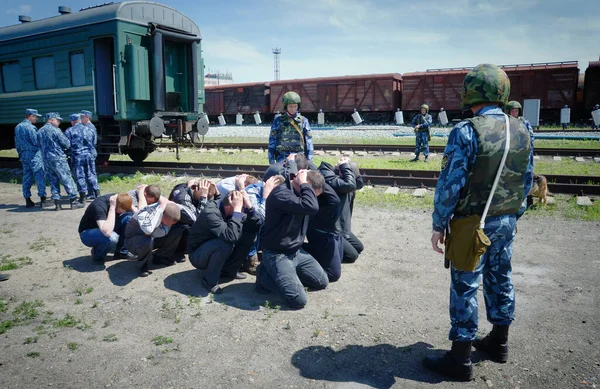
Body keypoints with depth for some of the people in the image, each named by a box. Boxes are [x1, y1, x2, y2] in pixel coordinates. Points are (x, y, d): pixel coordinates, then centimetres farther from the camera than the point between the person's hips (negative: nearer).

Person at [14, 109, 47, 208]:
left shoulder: (18, 127, 13)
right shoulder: (30, 127, -14)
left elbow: (17, 143, 17)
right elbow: (36, 141, -17)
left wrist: (21, 154, 22)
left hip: (24, 155, 8)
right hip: (34, 155, -8)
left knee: (27, 177, 11)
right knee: (40, 176, -4)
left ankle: (28, 200, 14)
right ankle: (42, 198, -5)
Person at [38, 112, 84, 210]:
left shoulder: (40, 131, 11)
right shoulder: (55, 130, -11)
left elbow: (41, 144, 17)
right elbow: (67, 143, -10)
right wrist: (65, 147, 10)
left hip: (46, 158, 7)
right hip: (57, 158, -7)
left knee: (53, 181, 10)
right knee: (67, 179, -2)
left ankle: (57, 202, 8)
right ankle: (73, 200, -1)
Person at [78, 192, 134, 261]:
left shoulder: (120, 199, -15)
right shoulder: (99, 205, -34)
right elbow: (107, 232, -47)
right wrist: (112, 207, -43)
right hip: (87, 233, -7)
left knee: (128, 217, -18)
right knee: (112, 237, -38)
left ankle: (122, 251, -4)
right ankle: (97, 254, -4)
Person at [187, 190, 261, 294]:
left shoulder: (230, 211, -9)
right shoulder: (211, 212, -31)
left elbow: (255, 227, -11)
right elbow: (231, 236, -45)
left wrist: (249, 206, -23)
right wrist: (237, 210, -39)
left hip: (217, 249, 8)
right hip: (198, 256, -7)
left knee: (248, 234, -7)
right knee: (225, 243, -36)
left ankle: (229, 269, 6)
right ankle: (209, 280, -14)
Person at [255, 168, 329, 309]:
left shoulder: (300, 192, 3)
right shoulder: (281, 193, -28)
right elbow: (311, 207, -39)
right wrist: (304, 184, -27)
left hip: (296, 252, 9)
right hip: (277, 255, -9)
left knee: (322, 282, 11)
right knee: (299, 300, -17)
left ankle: (282, 276, 17)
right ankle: (266, 276, 4)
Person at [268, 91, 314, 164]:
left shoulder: (303, 121, 6)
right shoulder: (278, 121, 6)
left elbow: (308, 141, 7)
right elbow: (272, 140, 8)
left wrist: (309, 160, 4)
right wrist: (271, 160, 4)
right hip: (282, 158, 0)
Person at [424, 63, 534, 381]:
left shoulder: (466, 132, -18)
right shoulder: (522, 131, 4)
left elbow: (450, 185, -19)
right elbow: (527, 181, 10)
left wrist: (439, 225, -10)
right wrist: (512, 214, 20)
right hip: (506, 222, 7)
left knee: (465, 287, 2)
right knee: (500, 280, 19)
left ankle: (460, 360, 12)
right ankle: (498, 343, 36)